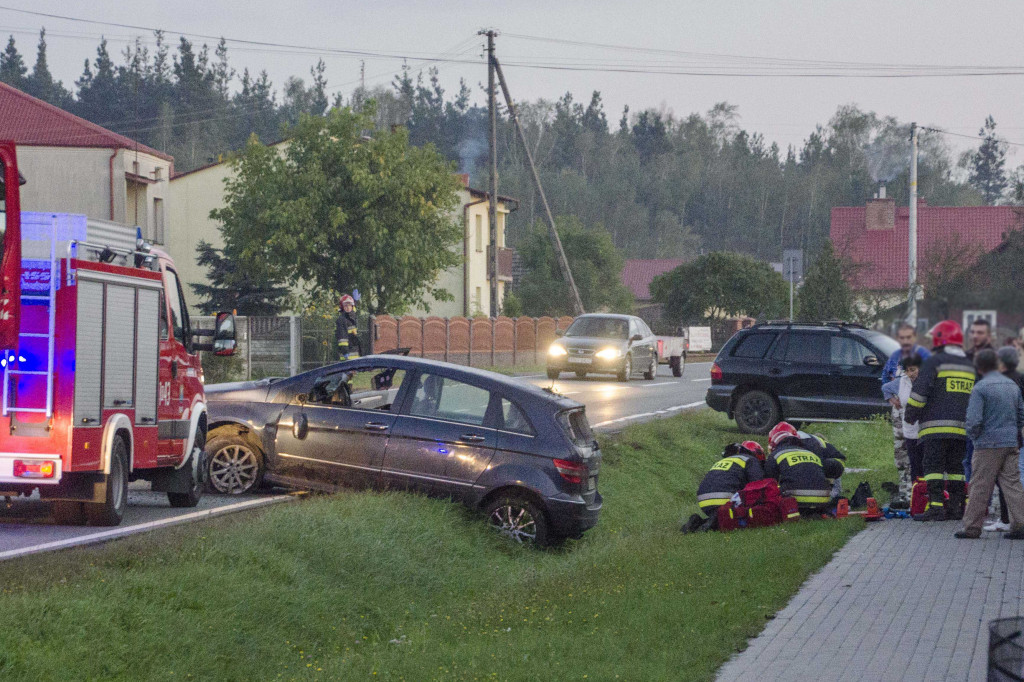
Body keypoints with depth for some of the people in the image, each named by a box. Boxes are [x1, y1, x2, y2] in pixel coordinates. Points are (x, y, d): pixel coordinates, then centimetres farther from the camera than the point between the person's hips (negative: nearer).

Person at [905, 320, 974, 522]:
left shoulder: (934, 362, -6)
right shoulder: (969, 366, 17)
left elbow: (920, 391, -10)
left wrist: (910, 414, 0)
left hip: (936, 426, -7)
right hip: (962, 428, 7)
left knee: (934, 466, -7)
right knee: (955, 466, 13)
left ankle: (936, 507, -14)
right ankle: (958, 507, 11)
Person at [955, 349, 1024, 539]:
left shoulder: (980, 388, -12)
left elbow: (974, 420, -17)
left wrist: (974, 437, 0)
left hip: (988, 445, -6)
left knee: (981, 487, 0)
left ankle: (972, 528, 6)